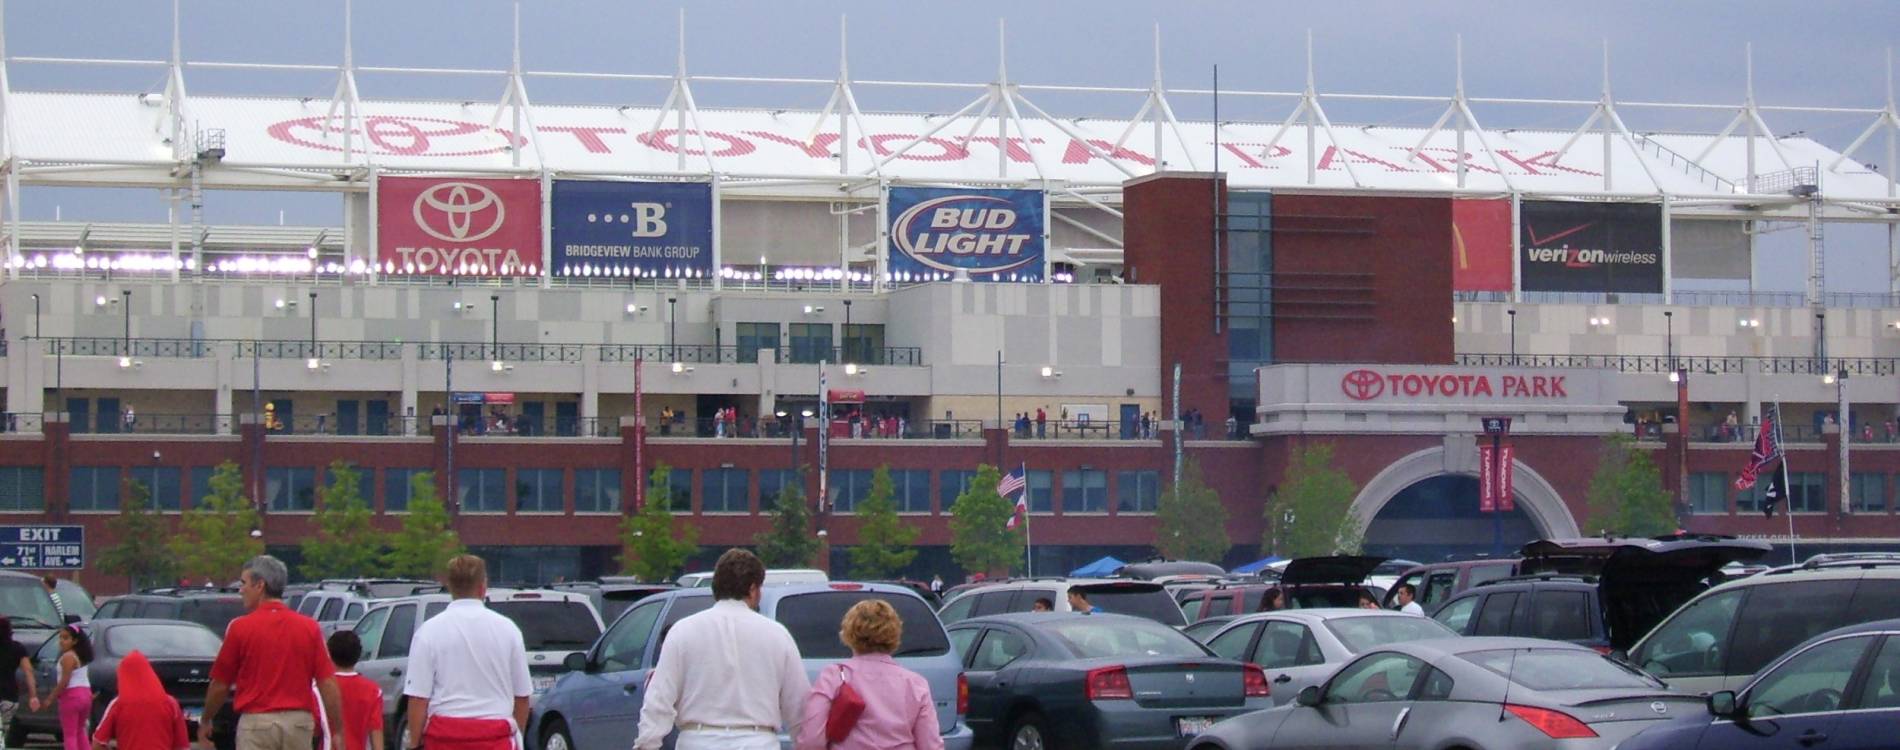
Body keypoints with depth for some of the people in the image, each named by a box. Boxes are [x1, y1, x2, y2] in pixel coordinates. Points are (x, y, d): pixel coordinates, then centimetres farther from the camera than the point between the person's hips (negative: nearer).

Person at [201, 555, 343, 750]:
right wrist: (337, 732, 5)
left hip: (256, 721, -3)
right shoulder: (309, 628, 2)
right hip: (299, 721, 3)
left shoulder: (240, 628, -5)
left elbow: (220, 686, 3)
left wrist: (205, 722, 20)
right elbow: (328, 684, -2)